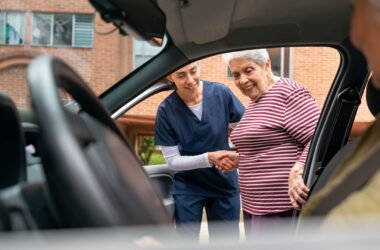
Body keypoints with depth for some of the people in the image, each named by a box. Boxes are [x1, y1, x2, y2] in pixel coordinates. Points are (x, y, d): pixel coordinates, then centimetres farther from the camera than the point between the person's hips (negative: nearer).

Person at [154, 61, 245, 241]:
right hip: (187, 187, -1)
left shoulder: (221, 93, -13)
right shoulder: (166, 110, -17)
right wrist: (209, 158, -27)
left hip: (225, 183, 2)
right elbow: (173, 161, -12)